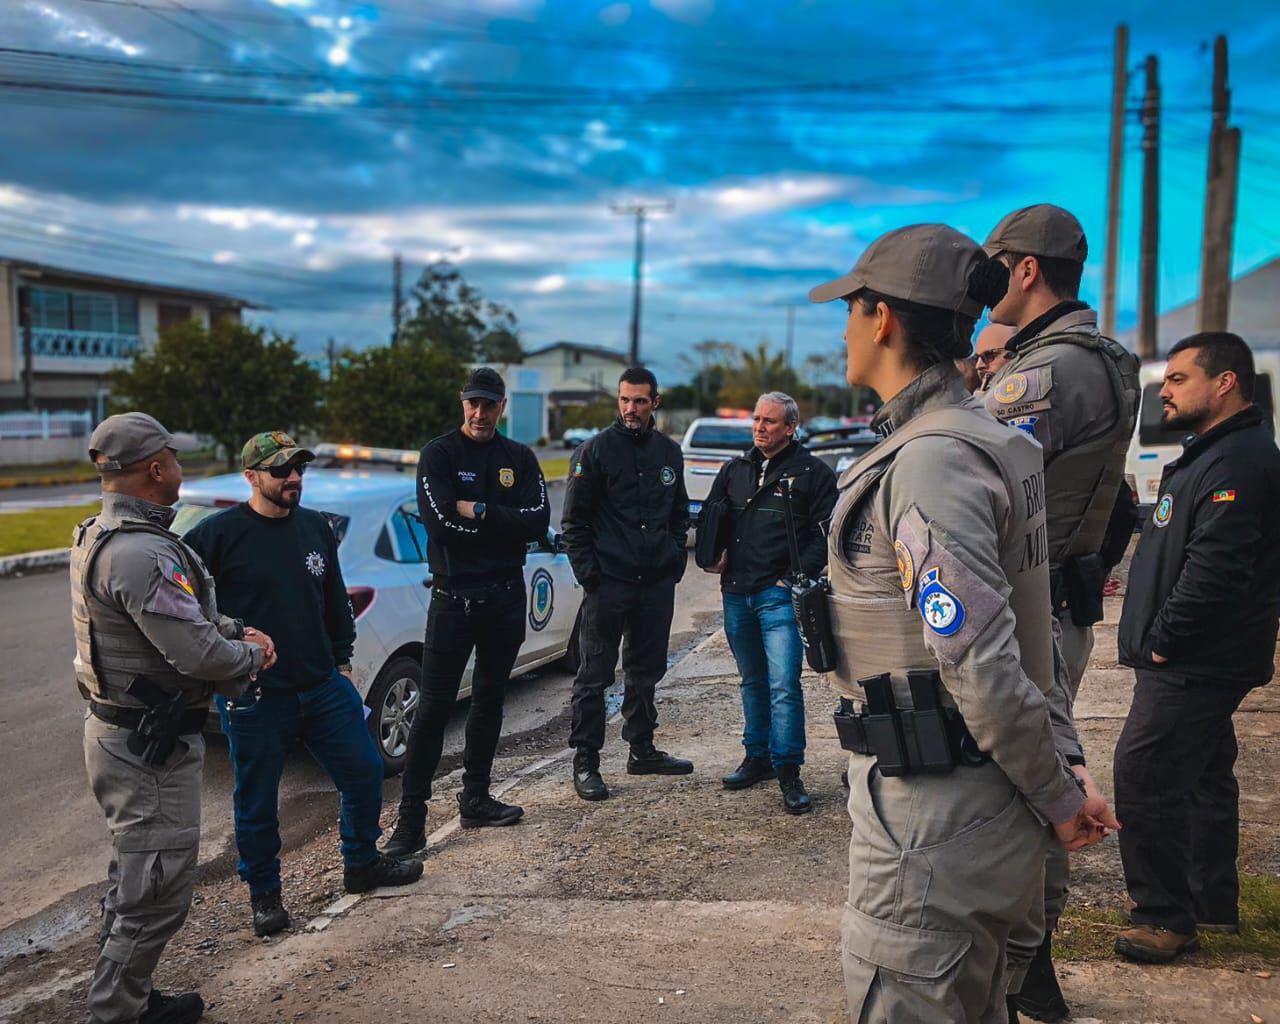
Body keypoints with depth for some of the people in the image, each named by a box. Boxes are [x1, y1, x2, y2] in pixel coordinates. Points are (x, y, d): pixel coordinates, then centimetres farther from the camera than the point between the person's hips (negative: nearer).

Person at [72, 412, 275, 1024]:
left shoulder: (99, 537, 9)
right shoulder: (142, 553, -26)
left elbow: (188, 612, 18)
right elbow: (200, 653, -28)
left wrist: (237, 631, 3)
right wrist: (251, 654, -8)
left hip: (120, 734, 11)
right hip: (151, 747, -11)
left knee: (135, 874, 23)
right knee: (158, 888, 2)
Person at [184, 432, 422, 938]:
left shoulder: (316, 527, 7)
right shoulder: (218, 533, -11)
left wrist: (342, 659, 15)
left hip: (324, 687, 5)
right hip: (253, 699, -5)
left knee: (364, 772, 12)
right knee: (256, 801, 8)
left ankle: (362, 863, 34)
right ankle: (264, 893, 30)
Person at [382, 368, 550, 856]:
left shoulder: (520, 459, 8)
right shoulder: (438, 454, -3)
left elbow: (538, 522, -5)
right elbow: (441, 521, -17)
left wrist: (478, 512, -13)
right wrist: (502, 520, -10)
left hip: (506, 596, 4)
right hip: (453, 597, -4)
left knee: (490, 700, 13)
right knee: (434, 708, -5)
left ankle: (475, 799, 26)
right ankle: (411, 819, 0)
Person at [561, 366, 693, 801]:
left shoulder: (669, 452, 11)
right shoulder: (596, 450, -4)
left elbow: (680, 513, 21)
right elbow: (574, 520, -4)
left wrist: (676, 557, 9)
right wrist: (587, 571, -10)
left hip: (658, 584, 5)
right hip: (609, 583, -5)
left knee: (646, 673, 15)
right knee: (595, 675, 0)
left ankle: (642, 750, 28)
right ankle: (585, 761, 7)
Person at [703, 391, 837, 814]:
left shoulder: (812, 473, -2)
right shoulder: (734, 470, 14)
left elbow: (825, 533, -6)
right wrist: (715, 554, 7)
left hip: (779, 593, -5)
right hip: (736, 592, 6)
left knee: (783, 684, -11)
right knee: (752, 681, 16)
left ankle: (788, 771, -3)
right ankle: (757, 758, 27)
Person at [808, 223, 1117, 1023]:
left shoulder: (931, 461, -22)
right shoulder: (980, 435, 10)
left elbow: (981, 661, -25)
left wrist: (1058, 797, -13)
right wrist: (1061, 771, 15)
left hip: (933, 817, -10)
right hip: (982, 799, 10)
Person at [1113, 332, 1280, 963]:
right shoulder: (1216, 453, 16)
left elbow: (1212, 568, -27)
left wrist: (1161, 639, -19)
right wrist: (1160, 638, 16)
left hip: (1192, 667, -11)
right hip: (1201, 662, 11)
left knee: (1144, 775, -9)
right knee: (1204, 778, 19)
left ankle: (1166, 917, 1)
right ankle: (1213, 903, 32)